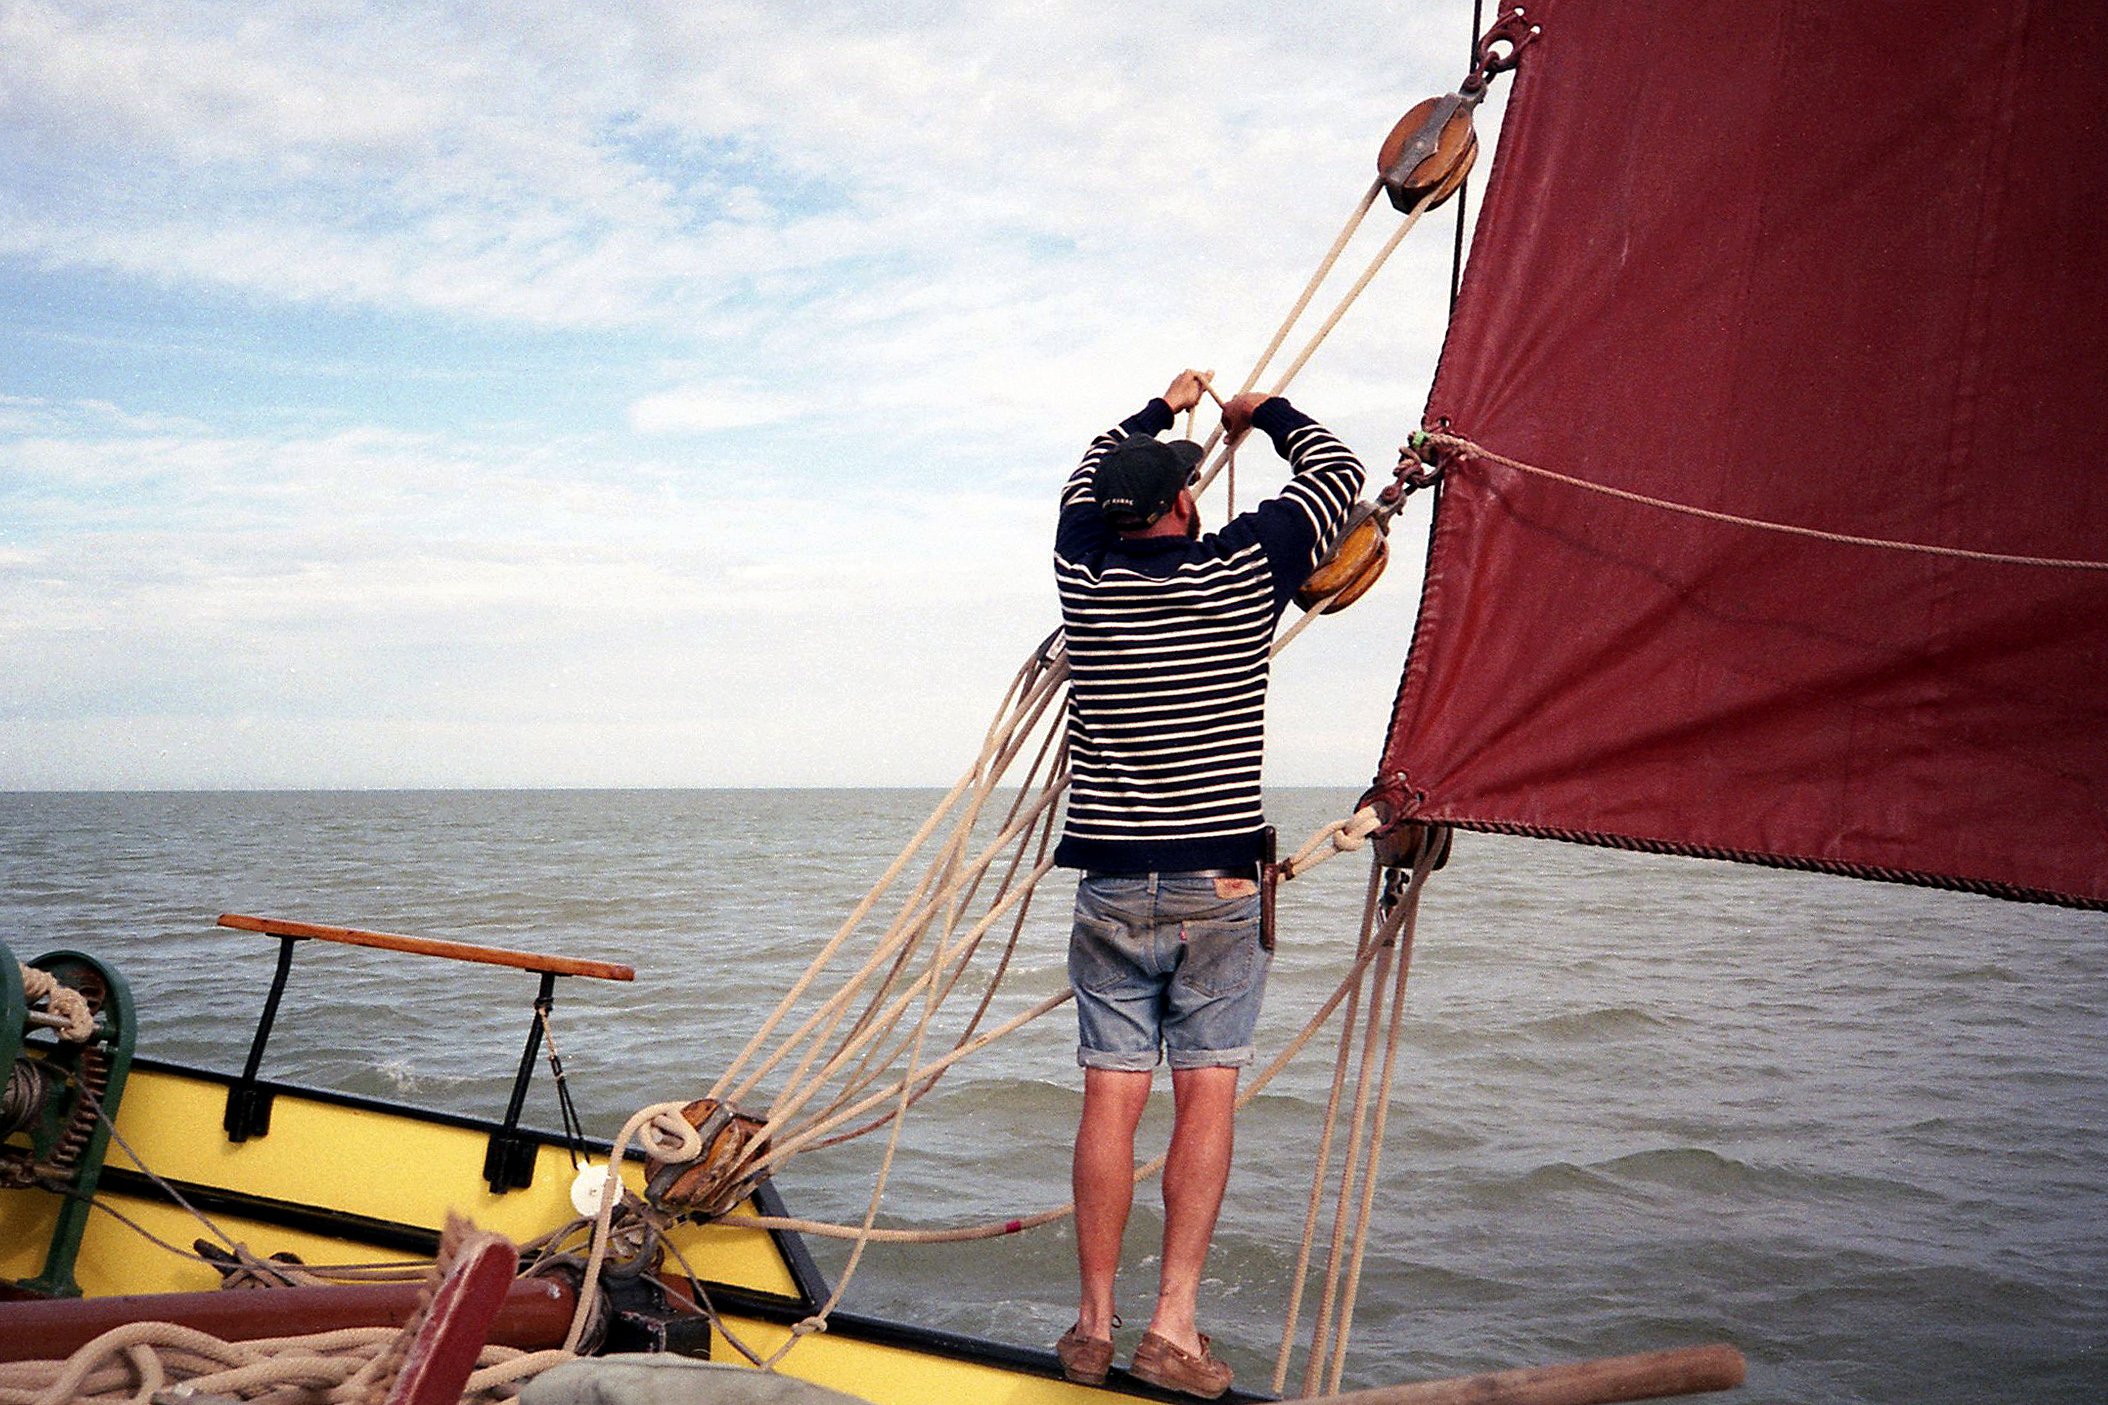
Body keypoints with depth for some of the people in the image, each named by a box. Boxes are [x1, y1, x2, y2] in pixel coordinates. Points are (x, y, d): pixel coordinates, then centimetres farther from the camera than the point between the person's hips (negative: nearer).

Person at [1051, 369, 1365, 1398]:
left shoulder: (1082, 570, 2)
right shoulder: (1242, 569, -5)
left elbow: (1087, 478, 25)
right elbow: (1336, 471, 11)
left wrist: (1157, 411, 40)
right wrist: (1264, 410, 29)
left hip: (1111, 886, 2)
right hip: (1218, 888, -2)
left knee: (1111, 1098, 4)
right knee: (1206, 1096, 2)